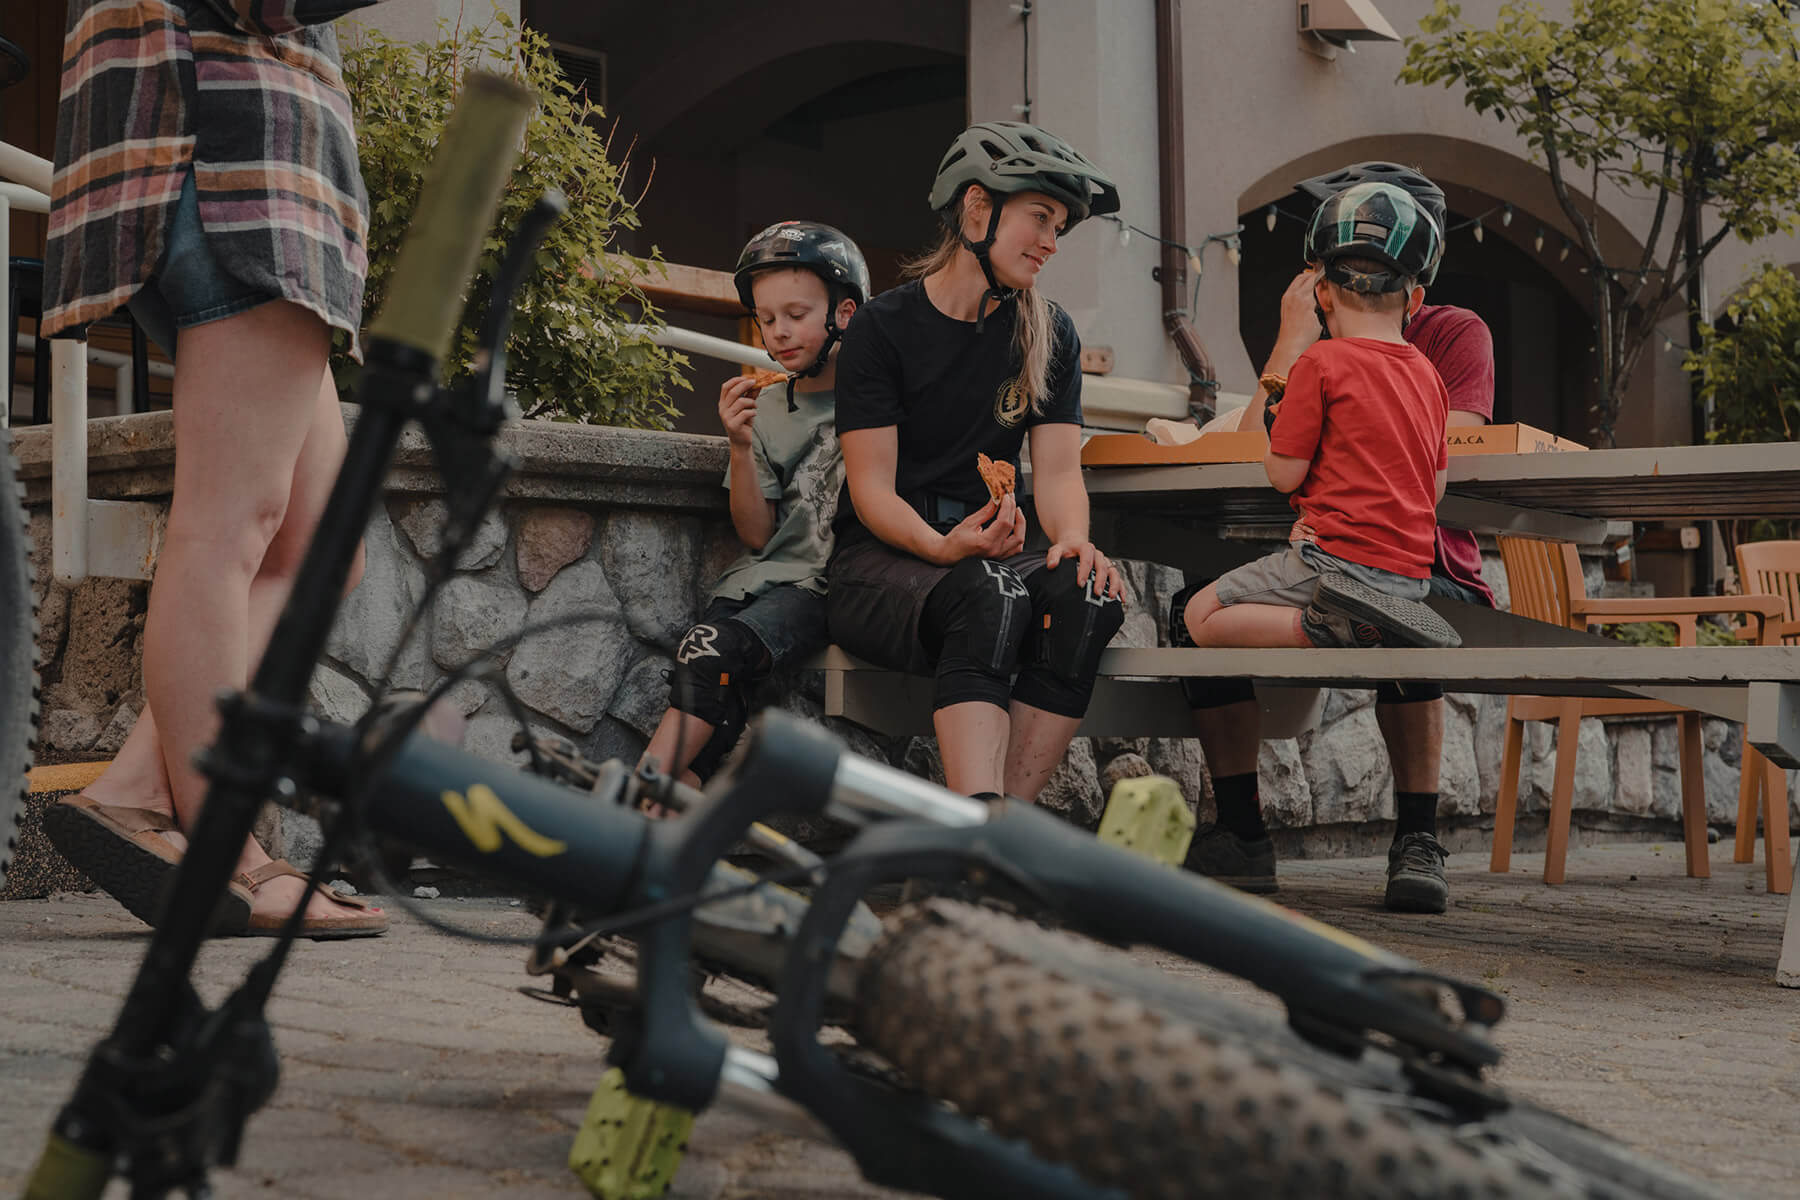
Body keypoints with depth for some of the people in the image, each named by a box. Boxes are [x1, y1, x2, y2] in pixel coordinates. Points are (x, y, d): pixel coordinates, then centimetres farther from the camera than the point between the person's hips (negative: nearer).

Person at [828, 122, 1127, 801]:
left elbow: (1058, 470, 5)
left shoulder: (1049, 336, 13)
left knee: (1089, 593, -30)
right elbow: (872, 489, -7)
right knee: (990, 595, -37)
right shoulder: (884, 327, -1)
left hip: (991, 551, 4)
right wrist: (944, 546, -27)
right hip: (881, 561, -4)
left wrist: (1072, 539, -18)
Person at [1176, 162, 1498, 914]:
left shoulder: (1455, 336, -2)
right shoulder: (1313, 338, 7)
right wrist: (1294, 340, -12)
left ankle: (1417, 838, -23)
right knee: (1202, 603, -21)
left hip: (1435, 577, -4)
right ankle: (1242, 836, -14)